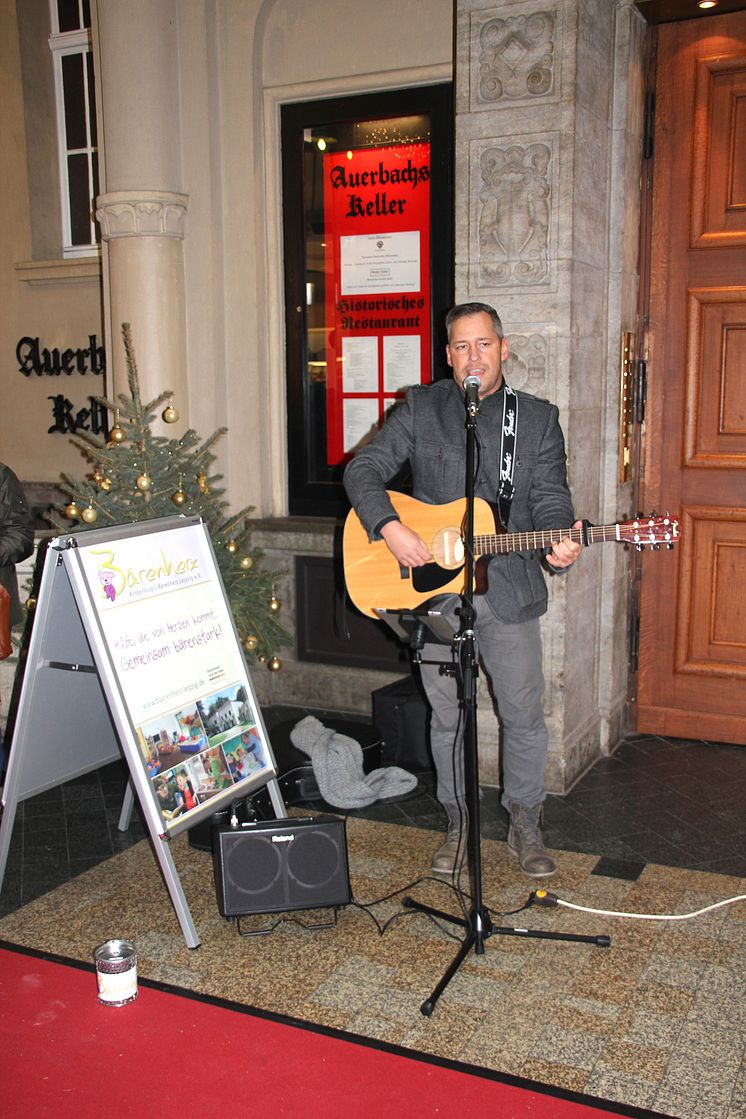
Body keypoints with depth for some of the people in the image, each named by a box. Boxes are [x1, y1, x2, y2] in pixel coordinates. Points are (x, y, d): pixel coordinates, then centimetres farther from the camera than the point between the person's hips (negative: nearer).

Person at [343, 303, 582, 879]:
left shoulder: (539, 419, 4)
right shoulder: (420, 408, 3)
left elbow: (551, 498, -1)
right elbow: (363, 468, -1)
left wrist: (557, 544, -23)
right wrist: (390, 528, -17)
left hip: (509, 589, 0)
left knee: (524, 715, 7)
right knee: (447, 716, 12)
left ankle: (525, 824, 27)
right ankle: (458, 822, 29)